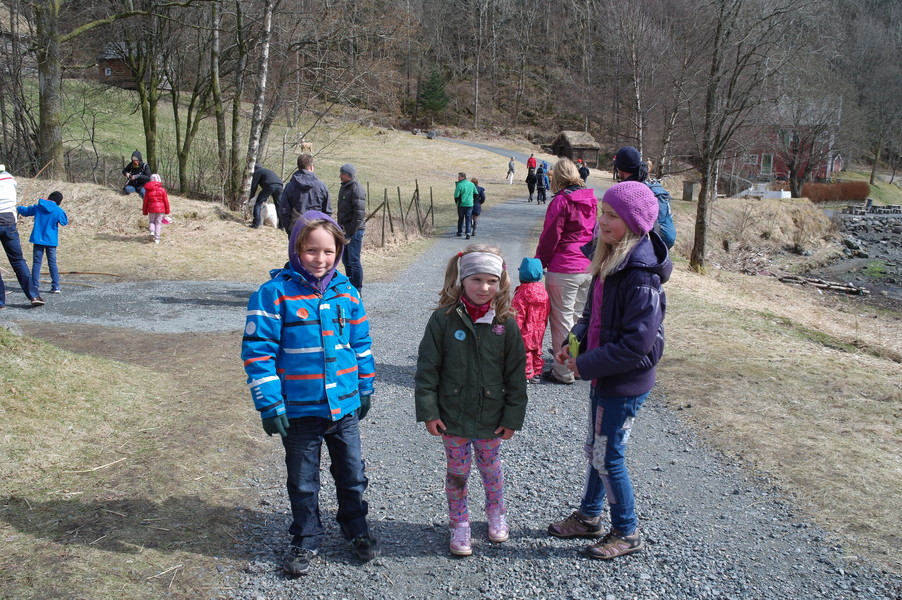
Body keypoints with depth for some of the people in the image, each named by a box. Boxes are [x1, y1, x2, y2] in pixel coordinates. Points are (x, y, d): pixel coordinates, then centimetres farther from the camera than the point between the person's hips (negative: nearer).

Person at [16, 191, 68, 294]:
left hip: (38, 240, 1)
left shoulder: (37, 207, 0)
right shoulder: (58, 211, -9)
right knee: (52, 263, 7)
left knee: (36, 263, 4)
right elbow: (65, 222, 5)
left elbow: (24, 211, 16)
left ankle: (35, 287, 0)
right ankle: (56, 287, 4)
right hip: (51, 241, -1)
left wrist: (18, 208, 37)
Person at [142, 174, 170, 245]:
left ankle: (152, 231, -10)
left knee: (151, 221, 19)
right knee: (158, 223, 5)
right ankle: (157, 238, 0)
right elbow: (166, 201, 0)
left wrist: (145, 211, 14)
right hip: (160, 209, -1)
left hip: (151, 209, 1)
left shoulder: (148, 190, 0)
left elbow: (145, 202, 5)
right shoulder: (162, 189, -4)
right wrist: (167, 210, 10)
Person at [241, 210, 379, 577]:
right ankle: (306, 539, 34)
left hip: (345, 406, 3)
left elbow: (361, 344, 11)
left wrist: (365, 388, 12)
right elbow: (257, 351, -13)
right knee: (302, 481, 14)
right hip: (298, 410, -3)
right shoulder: (275, 293, -13)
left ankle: (355, 526, 41)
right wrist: (269, 403, -16)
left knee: (351, 473, 18)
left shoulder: (346, 292, 1)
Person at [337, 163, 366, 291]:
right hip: (345, 230, 9)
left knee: (354, 261, -4)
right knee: (346, 259, 15)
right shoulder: (344, 187, 13)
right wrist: (341, 227, 14)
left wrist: (351, 232, -19)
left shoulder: (357, 189, -16)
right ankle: (349, 284, 27)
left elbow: (359, 213, -20)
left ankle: (357, 289, 4)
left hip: (354, 231, -9)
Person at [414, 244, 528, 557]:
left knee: (491, 469, 18)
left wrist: (513, 417, -2)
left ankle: (496, 516, 43)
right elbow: (427, 368, -7)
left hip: (490, 418, 1)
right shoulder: (444, 319, -12)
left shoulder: (506, 323, -7)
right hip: (452, 416, -1)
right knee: (457, 472, 12)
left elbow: (516, 374, -1)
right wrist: (428, 411, -9)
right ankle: (459, 525, 31)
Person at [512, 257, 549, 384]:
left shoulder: (521, 294, -20)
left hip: (526, 331, -7)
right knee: (536, 351, 18)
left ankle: (527, 375, 5)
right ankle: (537, 374, 26)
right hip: (539, 330, 7)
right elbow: (547, 311, 9)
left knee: (525, 351, 3)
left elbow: (518, 315, -21)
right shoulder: (544, 292, 0)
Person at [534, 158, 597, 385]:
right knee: (580, 317, 17)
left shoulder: (561, 201, -14)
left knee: (562, 319, 2)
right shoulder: (591, 199, 6)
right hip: (588, 268, 7)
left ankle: (563, 372, 7)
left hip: (563, 270, -7)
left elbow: (550, 237, -11)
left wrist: (538, 263, 0)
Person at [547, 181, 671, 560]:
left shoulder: (641, 275, -25)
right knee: (596, 449, 21)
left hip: (625, 383, -9)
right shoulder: (609, 261, 3)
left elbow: (636, 344, -26)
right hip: (604, 376, 9)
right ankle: (589, 517, 39)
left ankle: (626, 533, 25)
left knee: (608, 458, 4)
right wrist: (574, 344, -1)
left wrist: (586, 365, -18)